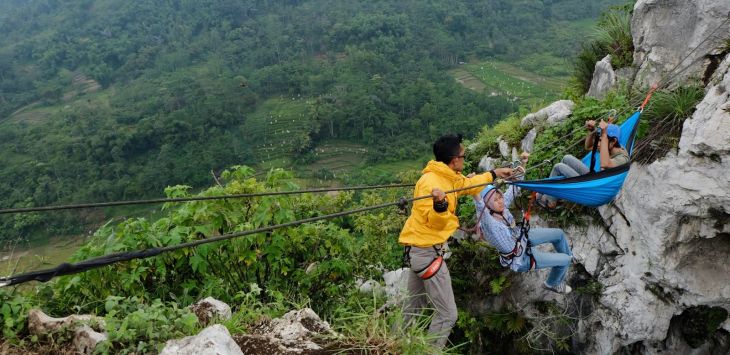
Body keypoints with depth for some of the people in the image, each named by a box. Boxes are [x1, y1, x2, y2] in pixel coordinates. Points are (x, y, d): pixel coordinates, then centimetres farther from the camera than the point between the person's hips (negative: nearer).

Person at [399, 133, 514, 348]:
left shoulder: (448, 176, 8)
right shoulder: (431, 182, -21)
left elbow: (468, 184, 28)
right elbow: (436, 222, -24)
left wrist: (494, 174, 34)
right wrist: (440, 204, -44)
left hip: (419, 250, 10)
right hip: (427, 251, -10)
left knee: (413, 309, 21)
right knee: (447, 314, -5)